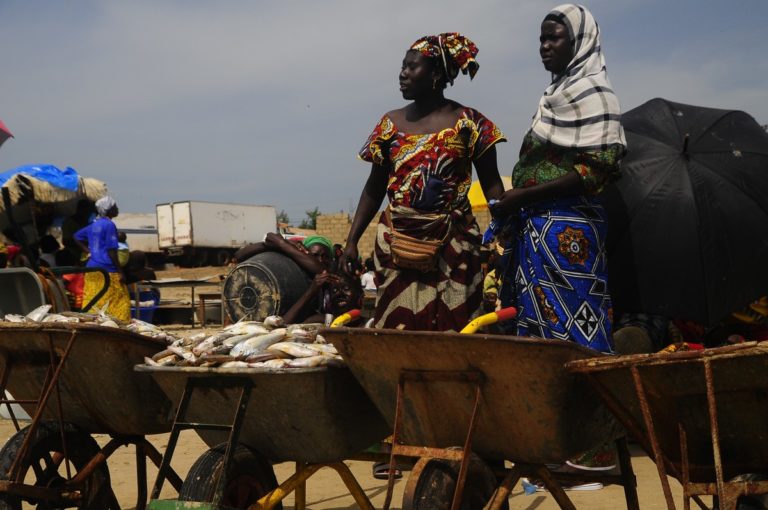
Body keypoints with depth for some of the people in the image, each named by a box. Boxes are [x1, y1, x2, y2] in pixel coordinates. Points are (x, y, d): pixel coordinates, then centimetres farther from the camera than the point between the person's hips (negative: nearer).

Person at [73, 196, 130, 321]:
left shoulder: (94, 225, 14)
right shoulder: (109, 225, -9)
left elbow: (76, 237, 28)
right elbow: (111, 251, -14)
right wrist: (121, 272, -12)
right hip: (106, 271, -8)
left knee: (91, 304, 7)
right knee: (120, 304, -6)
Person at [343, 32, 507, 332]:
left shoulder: (467, 122, 0)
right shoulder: (390, 124, 10)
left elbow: (491, 185, 0)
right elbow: (374, 190, 14)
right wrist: (352, 241, 8)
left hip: (453, 245, -3)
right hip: (397, 245, 3)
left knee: (452, 328, -2)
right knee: (396, 329, 3)